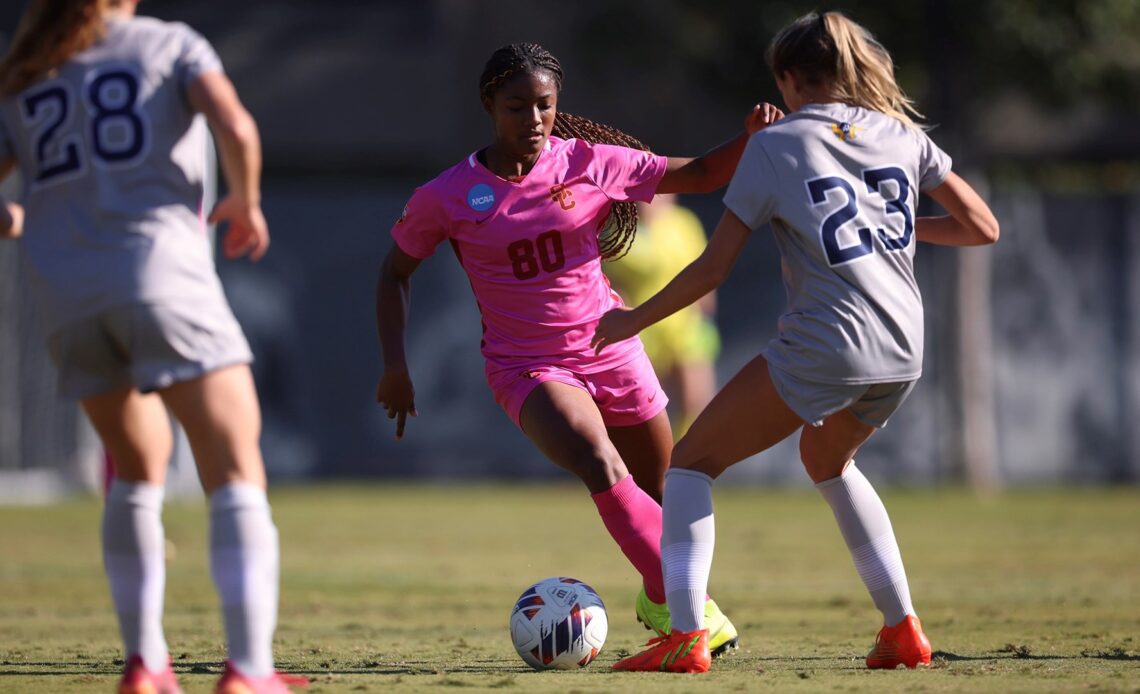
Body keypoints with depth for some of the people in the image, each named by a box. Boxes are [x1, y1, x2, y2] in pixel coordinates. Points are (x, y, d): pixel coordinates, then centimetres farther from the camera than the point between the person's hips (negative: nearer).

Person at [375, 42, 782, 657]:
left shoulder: (590, 163, -7)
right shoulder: (448, 197, -10)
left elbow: (701, 175, 0)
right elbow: (395, 271, 5)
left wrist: (750, 138, -20)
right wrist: (395, 365, -3)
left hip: (611, 351, 3)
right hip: (528, 369, -3)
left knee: (658, 492, 13)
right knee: (601, 469, -29)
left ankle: (658, 602, 42)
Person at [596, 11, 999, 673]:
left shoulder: (775, 145, 1)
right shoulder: (902, 134, 13)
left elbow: (713, 269, -1)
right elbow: (982, 227, 14)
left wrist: (632, 320, 12)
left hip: (825, 346, -6)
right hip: (903, 352, 6)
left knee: (692, 463, 7)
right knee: (827, 459, 33)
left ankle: (685, 635, -11)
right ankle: (903, 630, 26)